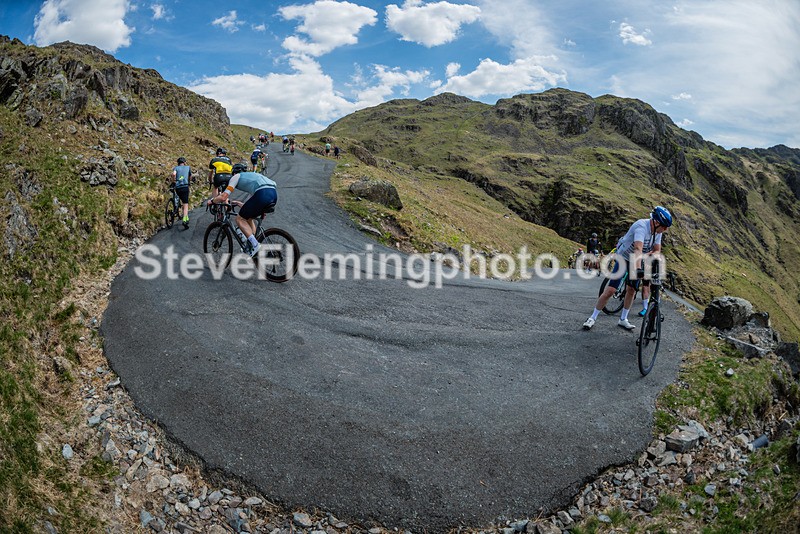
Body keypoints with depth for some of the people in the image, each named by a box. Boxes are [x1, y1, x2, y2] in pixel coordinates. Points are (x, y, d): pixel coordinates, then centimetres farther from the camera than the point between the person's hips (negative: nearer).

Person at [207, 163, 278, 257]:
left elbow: (223, 197, 10)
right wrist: (241, 204, 57)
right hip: (274, 195, 7)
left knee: (240, 219, 8)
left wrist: (212, 201, 29)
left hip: (262, 195, -7)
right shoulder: (252, 176, 39)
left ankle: (255, 245, -7)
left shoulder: (236, 176, 18)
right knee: (249, 218, 26)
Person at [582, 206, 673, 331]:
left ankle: (623, 319, 23)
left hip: (637, 261, 7)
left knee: (631, 290, 8)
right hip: (623, 258, -7)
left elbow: (657, 251, -8)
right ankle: (593, 318, -2)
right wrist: (637, 268, -58)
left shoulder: (657, 231, -8)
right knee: (610, 290, -12)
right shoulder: (641, 226, -32)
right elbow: (638, 249, -46)